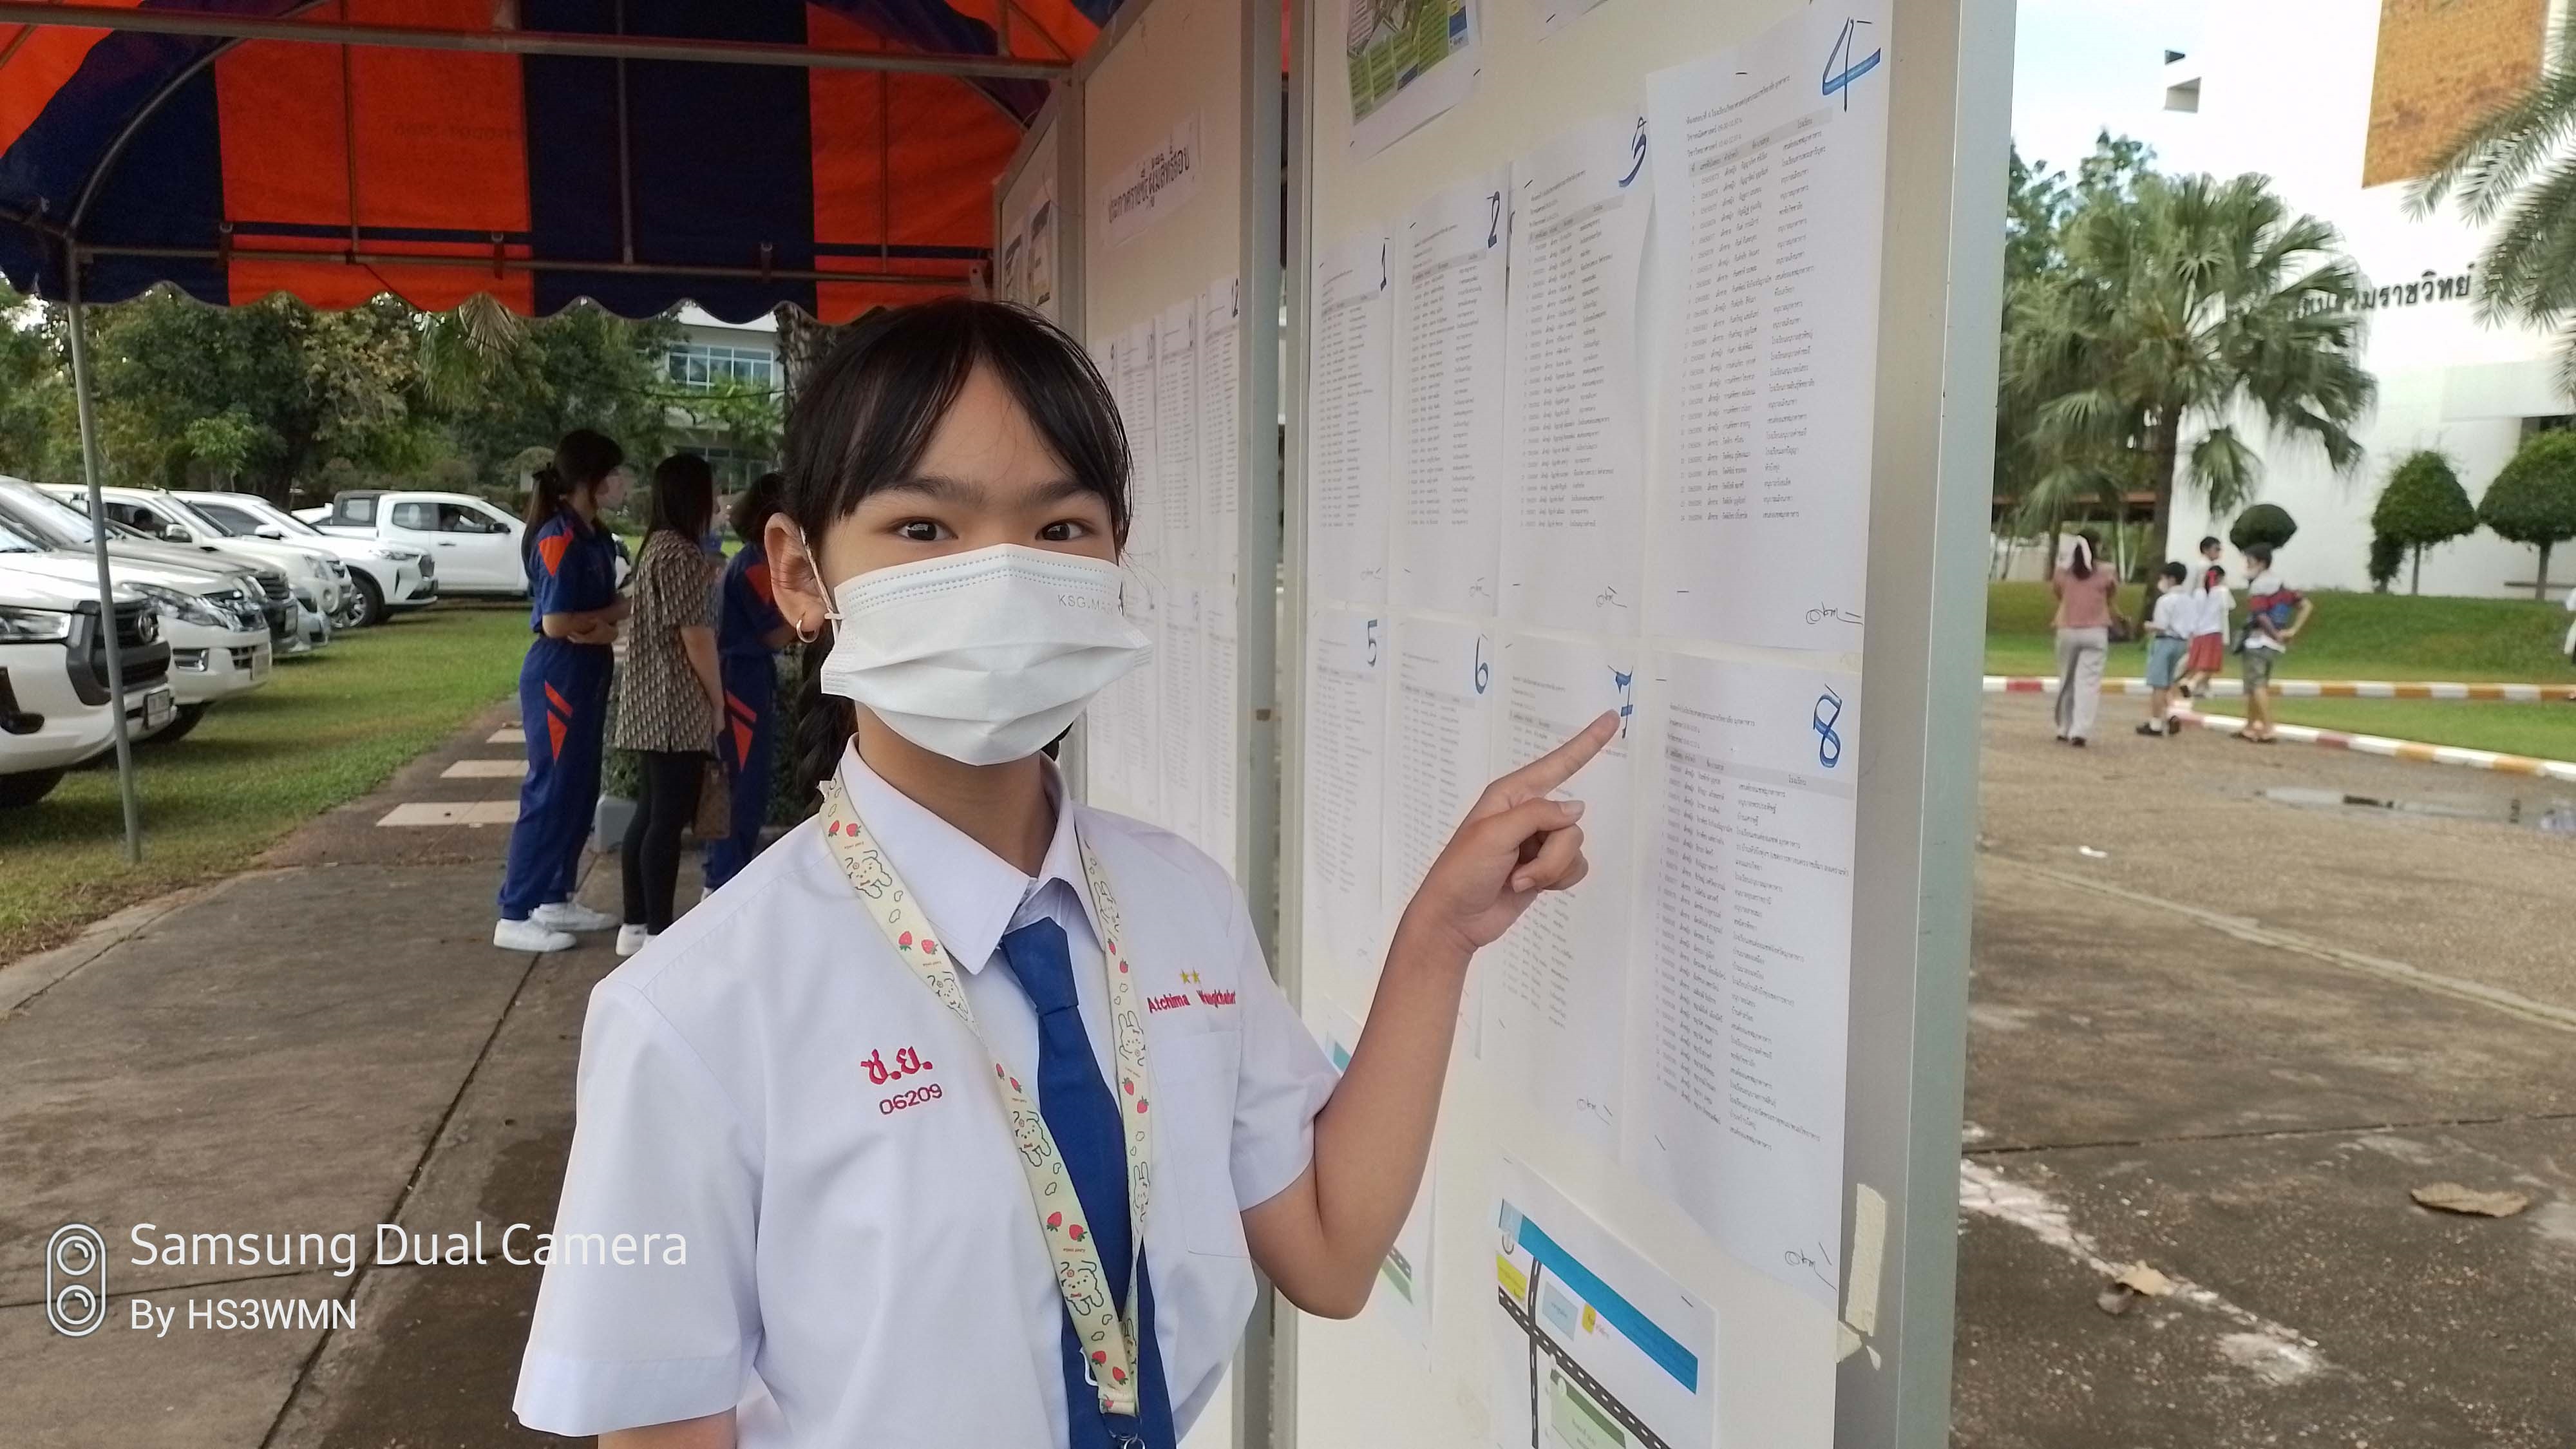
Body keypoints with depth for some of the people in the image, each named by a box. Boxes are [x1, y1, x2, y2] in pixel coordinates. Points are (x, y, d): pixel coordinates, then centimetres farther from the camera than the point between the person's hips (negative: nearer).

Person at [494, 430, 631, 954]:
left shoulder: (596, 537, 10)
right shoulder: (559, 539, -17)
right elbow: (555, 622, -21)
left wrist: (603, 629, -12)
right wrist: (615, 614, -8)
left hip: (587, 675, 9)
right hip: (557, 678, -9)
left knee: (580, 792, 14)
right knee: (549, 792, -5)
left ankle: (556, 899, 24)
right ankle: (515, 916, 1)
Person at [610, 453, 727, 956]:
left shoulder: (654, 547, 15)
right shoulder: (683, 554, -15)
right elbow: (695, 636, -16)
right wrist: (718, 700, -9)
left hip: (649, 702, 10)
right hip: (677, 706, -10)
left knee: (650, 811, 13)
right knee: (669, 817, -5)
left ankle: (635, 925, 19)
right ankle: (658, 933, 1)